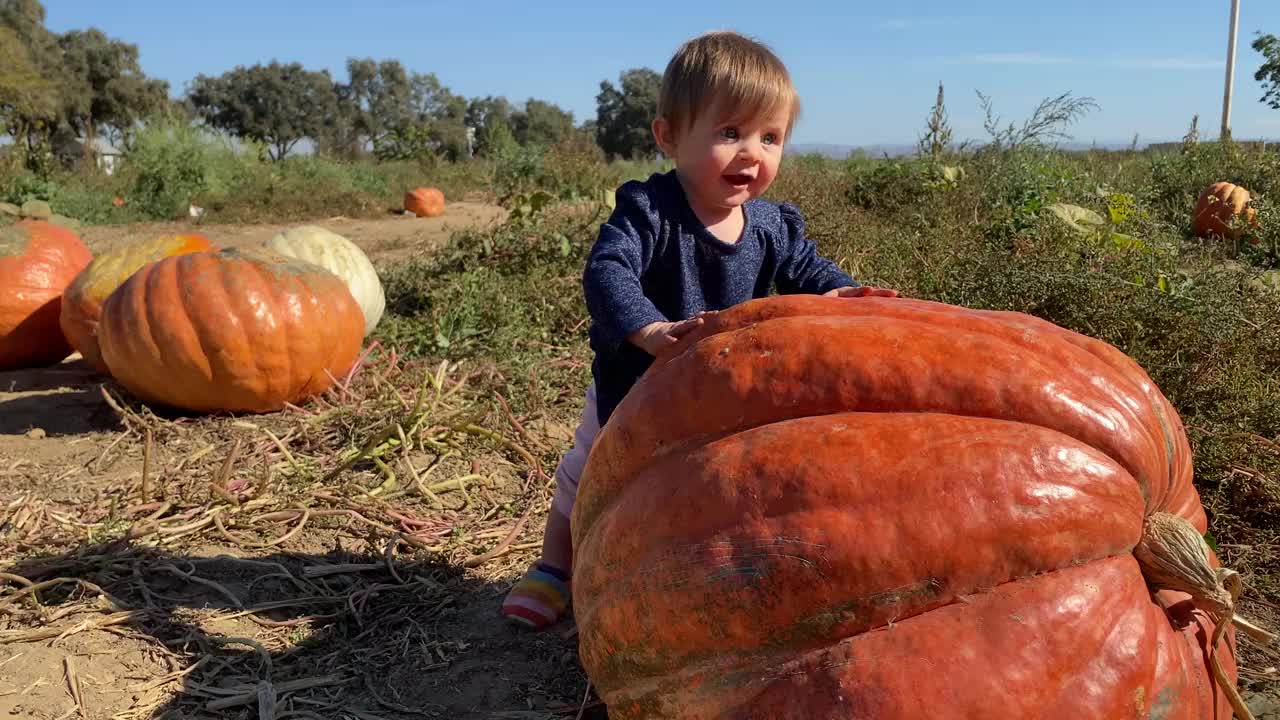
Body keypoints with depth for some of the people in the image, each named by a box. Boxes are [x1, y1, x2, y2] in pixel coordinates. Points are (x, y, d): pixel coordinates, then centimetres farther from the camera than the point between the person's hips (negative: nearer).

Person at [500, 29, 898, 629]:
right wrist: (650, 331, -60)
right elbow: (607, 271, -41)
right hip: (632, 387, -2)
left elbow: (805, 270, 2)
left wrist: (839, 292, -22)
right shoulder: (647, 209, -28)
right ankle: (555, 565, 42)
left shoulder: (773, 226, -13)